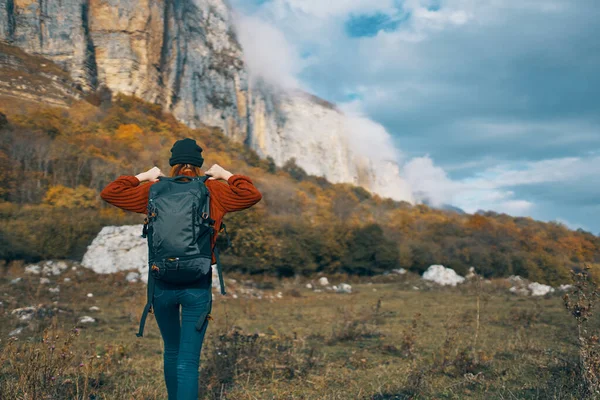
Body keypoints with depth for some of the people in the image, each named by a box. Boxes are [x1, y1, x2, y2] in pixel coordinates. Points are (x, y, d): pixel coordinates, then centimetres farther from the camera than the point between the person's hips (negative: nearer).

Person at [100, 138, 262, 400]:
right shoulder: (213, 191, 0)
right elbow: (253, 195, 4)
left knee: (171, 351, 24)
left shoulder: (154, 191, 3)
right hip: (197, 286, -2)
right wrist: (226, 176, 14)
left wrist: (143, 177, 16)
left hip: (162, 282, 2)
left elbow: (109, 193, 7)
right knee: (188, 362, -1)